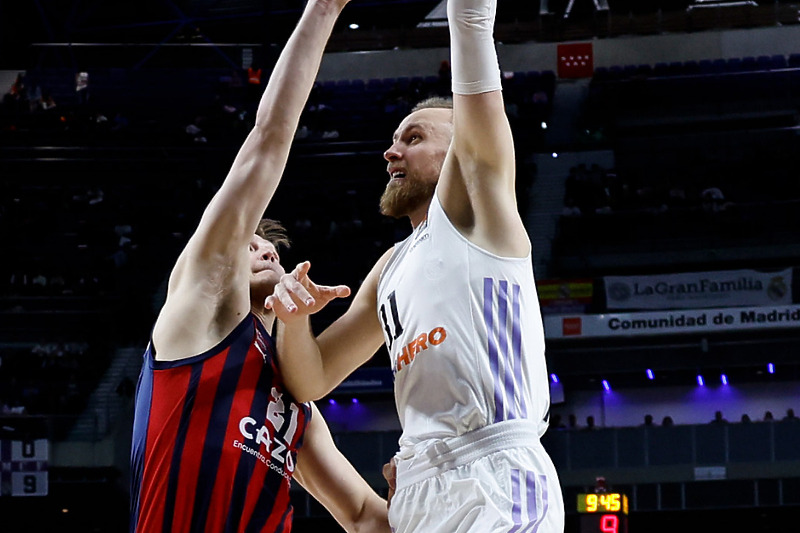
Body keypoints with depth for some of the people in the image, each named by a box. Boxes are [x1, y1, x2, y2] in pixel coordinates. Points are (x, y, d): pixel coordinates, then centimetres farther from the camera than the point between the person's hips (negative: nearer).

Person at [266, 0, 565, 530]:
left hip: (494, 482, -7)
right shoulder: (392, 268, 25)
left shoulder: (474, 208, 7)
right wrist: (293, 318, 1)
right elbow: (311, 380, 21)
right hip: (418, 483, 7)